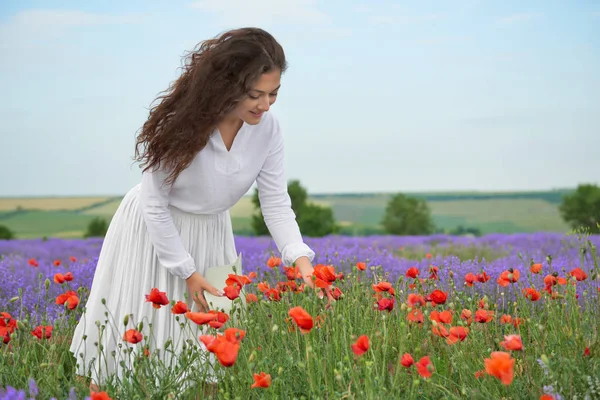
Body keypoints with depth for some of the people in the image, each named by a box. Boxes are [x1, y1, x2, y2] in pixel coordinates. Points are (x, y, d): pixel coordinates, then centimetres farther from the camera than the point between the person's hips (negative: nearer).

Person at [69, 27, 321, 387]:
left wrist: (301, 258, -26)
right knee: (139, 332, 4)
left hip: (211, 235, 4)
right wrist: (187, 272, -16)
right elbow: (155, 204, -19)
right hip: (153, 232, -3)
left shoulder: (267, 129, -18)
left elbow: (276, 201, -11)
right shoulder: (181, 123, -29)